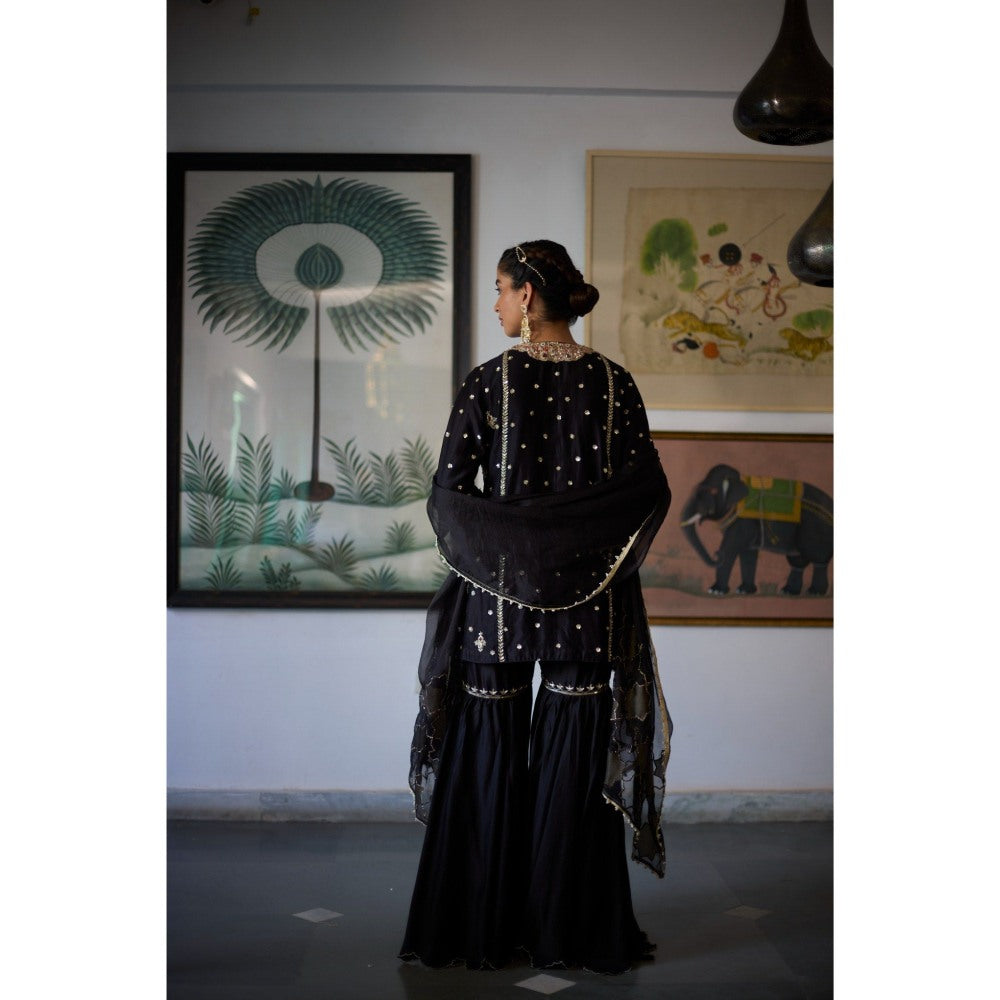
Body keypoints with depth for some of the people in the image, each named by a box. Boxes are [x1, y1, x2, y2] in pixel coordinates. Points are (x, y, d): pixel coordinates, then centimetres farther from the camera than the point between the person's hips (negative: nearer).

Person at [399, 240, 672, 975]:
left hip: (496, 592, -1)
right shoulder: (613, 383, 0)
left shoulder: (491, 380, -6)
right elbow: (650, 492, -1)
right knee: (575, 761, 8)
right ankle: (572, 930, 15)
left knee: (489, 757, 9)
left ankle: (483, 929, 17)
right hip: (588, 599, 2)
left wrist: (489, 547, 9)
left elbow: (449, 493, -8)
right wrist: (594, 549, 11)